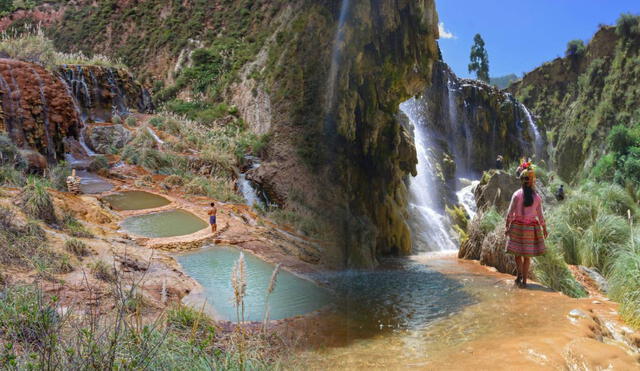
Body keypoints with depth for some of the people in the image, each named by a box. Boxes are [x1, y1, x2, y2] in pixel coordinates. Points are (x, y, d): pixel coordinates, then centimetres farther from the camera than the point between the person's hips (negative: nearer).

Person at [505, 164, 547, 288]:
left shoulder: (516, 194, -9)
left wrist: (507, 227, 1)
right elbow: (540, 216, -2)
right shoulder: (537, 197, -5)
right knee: (527, 256, 10)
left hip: (517, 226, -1)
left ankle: (520, 274, 0)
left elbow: (510, 213, -8)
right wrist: (545, 229, 10)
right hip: (531, 228, 1)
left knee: (517, 253, 16)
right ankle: (524, 281, 12)